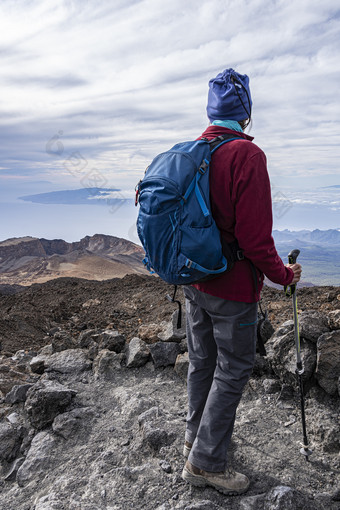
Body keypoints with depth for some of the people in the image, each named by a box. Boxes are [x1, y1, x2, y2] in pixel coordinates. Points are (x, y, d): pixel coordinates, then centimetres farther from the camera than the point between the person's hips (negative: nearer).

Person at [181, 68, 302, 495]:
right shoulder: (246, 155, -18)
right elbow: (254, 232, -23)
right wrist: (282, 274, -7)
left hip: (193, 281, 8)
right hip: (232, 287, -7)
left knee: (202, 361, 20)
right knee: (233, 369, 8)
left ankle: (196, 437, 39)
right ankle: (206, 461, 19)